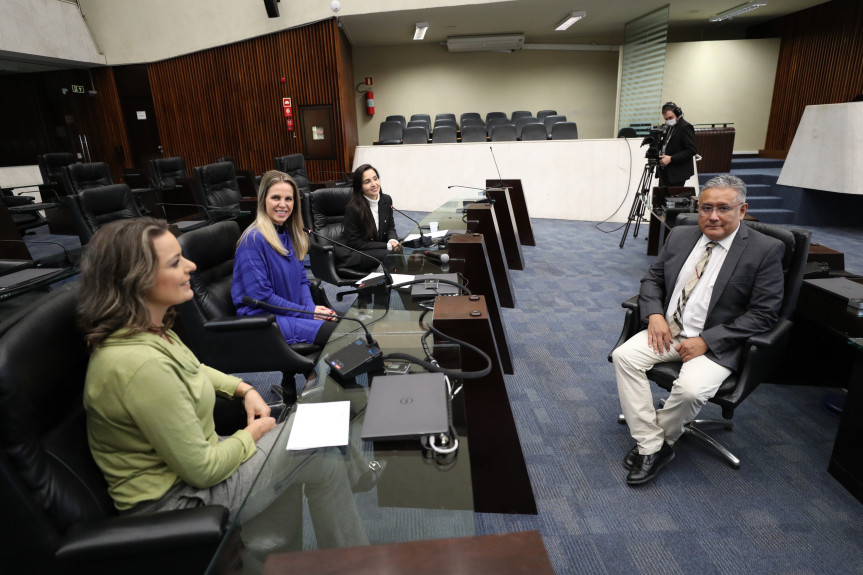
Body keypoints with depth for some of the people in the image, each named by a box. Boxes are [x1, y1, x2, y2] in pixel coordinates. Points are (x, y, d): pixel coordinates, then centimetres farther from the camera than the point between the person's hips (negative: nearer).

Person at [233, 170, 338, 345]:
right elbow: (260, 297, -18)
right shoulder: (253, 239, -15)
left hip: (292, 311, 8)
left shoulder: (289, 234, 10)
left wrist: (312, 308, -7)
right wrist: (307, 312, -16)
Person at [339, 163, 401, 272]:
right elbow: (354, 242, -15)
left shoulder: (386, 200, 0)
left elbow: (390, 227, 11)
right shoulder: (352, 208, -18)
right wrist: (387, 246, -20)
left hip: (379, 248, 6)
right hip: (353, 254, -5)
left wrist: (393, 240, -15)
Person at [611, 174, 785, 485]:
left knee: (691, 388, -30)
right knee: (624, 356, -19)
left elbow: (763, 314, -10)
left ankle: (660, 438, 4)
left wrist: (706, 340, -18)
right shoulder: (680, 236, 7)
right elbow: (652, 279, 13)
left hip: (716, 343, -4)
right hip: (667, 330, 5)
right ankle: (652, 446, -10)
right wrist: (654, 314, -8)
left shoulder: (765, 250, -8)